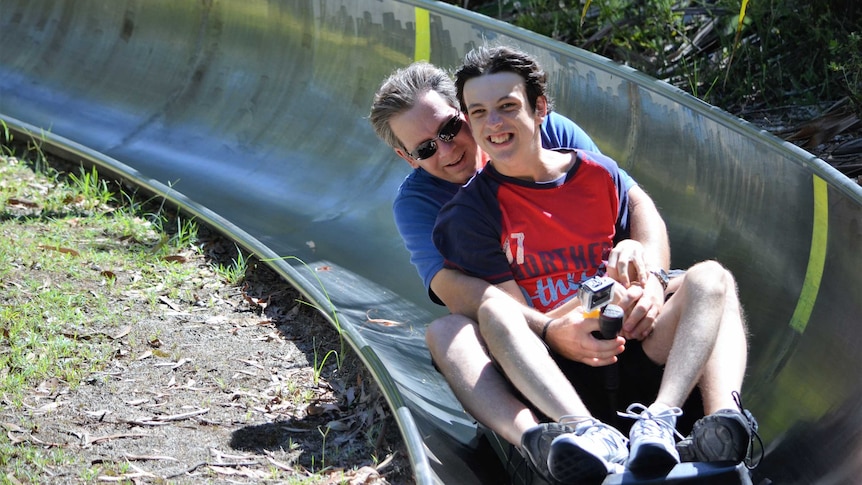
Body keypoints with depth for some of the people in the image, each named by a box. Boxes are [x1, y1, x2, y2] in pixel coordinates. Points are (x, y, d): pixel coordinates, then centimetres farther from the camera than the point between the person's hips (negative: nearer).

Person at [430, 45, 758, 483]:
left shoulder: (600, 175, 13)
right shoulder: (469, 213, 4)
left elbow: (644, 265, 16)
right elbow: (508, 311, -3)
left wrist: (650, 281, -9)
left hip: (633, 359, 3)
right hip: (550, 371, -3)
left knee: (710, 279, -17)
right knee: (493, 312, -30)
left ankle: (658, 419, -45)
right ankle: (589, 434, -56)